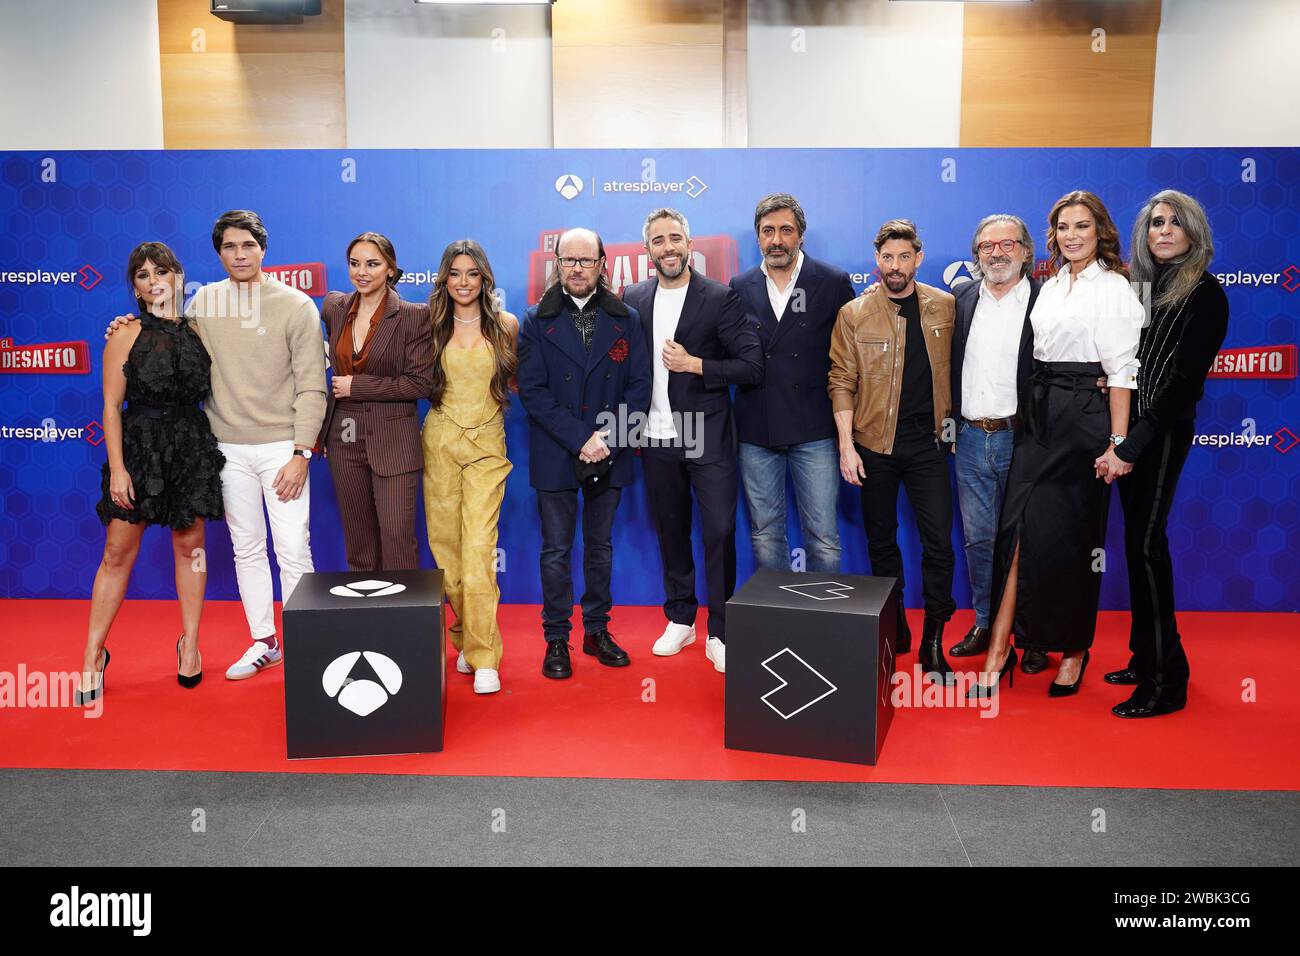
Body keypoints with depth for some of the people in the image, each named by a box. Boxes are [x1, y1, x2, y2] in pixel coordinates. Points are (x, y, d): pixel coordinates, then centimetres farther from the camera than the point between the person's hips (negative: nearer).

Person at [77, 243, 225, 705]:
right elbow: (112, 406, -5)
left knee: (189, 545, 9)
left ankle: (190, 643, 22)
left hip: (192, 447, 2)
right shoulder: (125, 336, -2)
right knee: (118, 553, 1)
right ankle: (93, 654, 13)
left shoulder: (197, 331, 6)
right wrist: (117, 468, -11)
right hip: (138, 447, -2)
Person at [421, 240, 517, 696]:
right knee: (445, 543, 5)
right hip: (440, 441, 2)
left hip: (487, 445, -2)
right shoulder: (432, 325, 4)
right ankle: (467, 637, 22)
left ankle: (484, 657, -7)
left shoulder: (506, 325, 2)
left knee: (479, 546, -11)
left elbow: (516, 379, 15)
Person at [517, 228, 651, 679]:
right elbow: (532, 390, -7)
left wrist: (608, 439, -13)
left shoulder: (625, 319, 5)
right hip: (555, 456, -2)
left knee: (601, 546, 12)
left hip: (608, 456, 2)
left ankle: (597, 631, 24)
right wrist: (579, 440, -16)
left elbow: (639, 386, 0)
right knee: (556, 551, 4)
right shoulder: (536, 321, 1)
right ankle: (556, 639, 13)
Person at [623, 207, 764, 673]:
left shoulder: (720, 298, -6)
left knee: (719, 531, -4)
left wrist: (694, 364, -16)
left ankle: (719, 634, 7)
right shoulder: (633, 299, 6)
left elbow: (753, 365, -10)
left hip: (708, 438, -4)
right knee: (671, 530, 13)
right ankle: (680, 619, 28)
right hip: (657, 438, 4)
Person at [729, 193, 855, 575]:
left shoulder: (834, 283, 0)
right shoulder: (740, 287, 7)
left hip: (814, 430, -2)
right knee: (765, 536, 11)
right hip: (755, 431, 2)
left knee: (824, 539, 0)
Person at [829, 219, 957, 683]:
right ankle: (893, 627, 27)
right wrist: (846, 444, -9)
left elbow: (955, 367, 10)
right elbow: (842, 382, -4)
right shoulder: (854, 314, -3)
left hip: (927, 443, 0)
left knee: (938, 543, -4)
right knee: (881, 540, 11)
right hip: (874, 445, 0)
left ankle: (933, 646, 6)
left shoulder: (945, 307, 1)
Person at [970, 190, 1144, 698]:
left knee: (1072, 533, 3)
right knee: (1020, 526, -3)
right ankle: (1000, 648, -2)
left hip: (1085, 414, -5)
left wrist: (1117, 443, -14)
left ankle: (1074, 649, 21)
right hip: (1038, 412, 5)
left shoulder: (1113, 288, -5)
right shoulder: (1050, 287, 14)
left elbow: (1121, 369, -10)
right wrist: (1032, 409, 9)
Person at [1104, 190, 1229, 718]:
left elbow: (1185, 378, -14)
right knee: (1137, 541, 10)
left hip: (1164, 431, -7)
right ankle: (1146, 658, 20)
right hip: (1128, 428, 7)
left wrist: (1133, 444, -18)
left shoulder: (1204, 293, -7)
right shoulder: (1139, 284, 13)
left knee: (1146, 544, -9)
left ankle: (1165, 680, -1)